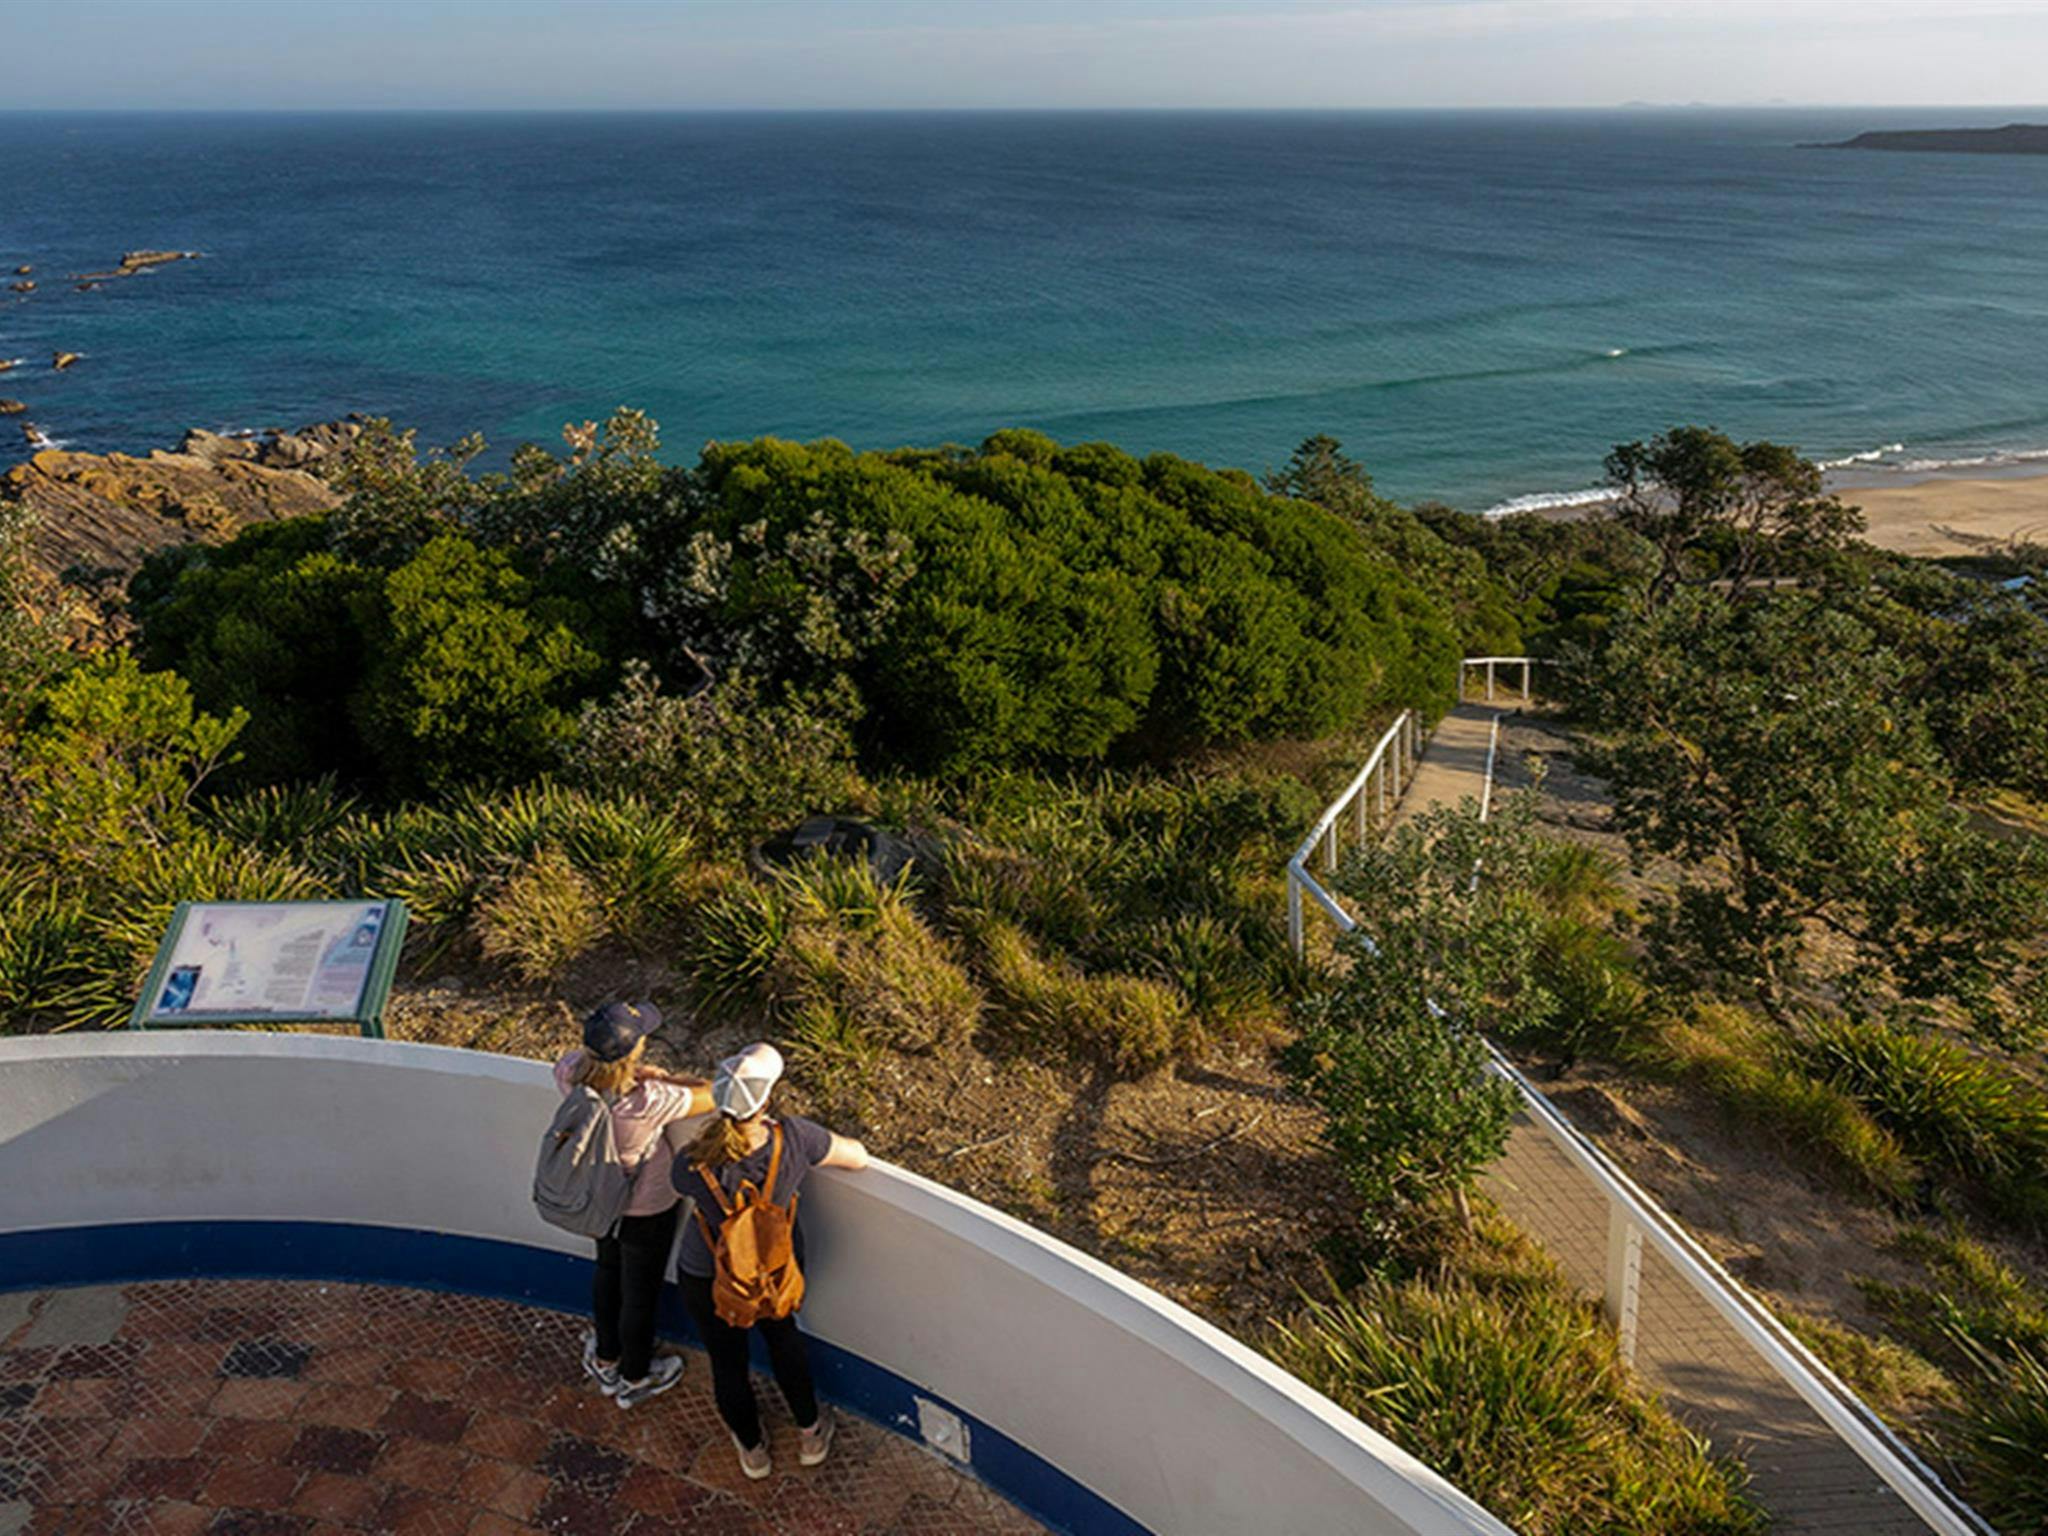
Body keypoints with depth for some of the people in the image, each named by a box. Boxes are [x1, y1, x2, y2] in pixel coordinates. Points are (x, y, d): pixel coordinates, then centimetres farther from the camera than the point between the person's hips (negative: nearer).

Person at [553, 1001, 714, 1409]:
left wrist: (641, 1073, -8)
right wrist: (664, 1079, -18)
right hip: (646, 1210, -5)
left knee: (608, 1272, 32)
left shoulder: (572, 1073, -26)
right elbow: (711, 1096, -30)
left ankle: (605, 1361, 57)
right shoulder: (647, 1103, -42)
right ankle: (634, 1379, 48)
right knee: (640, 1293, 22)